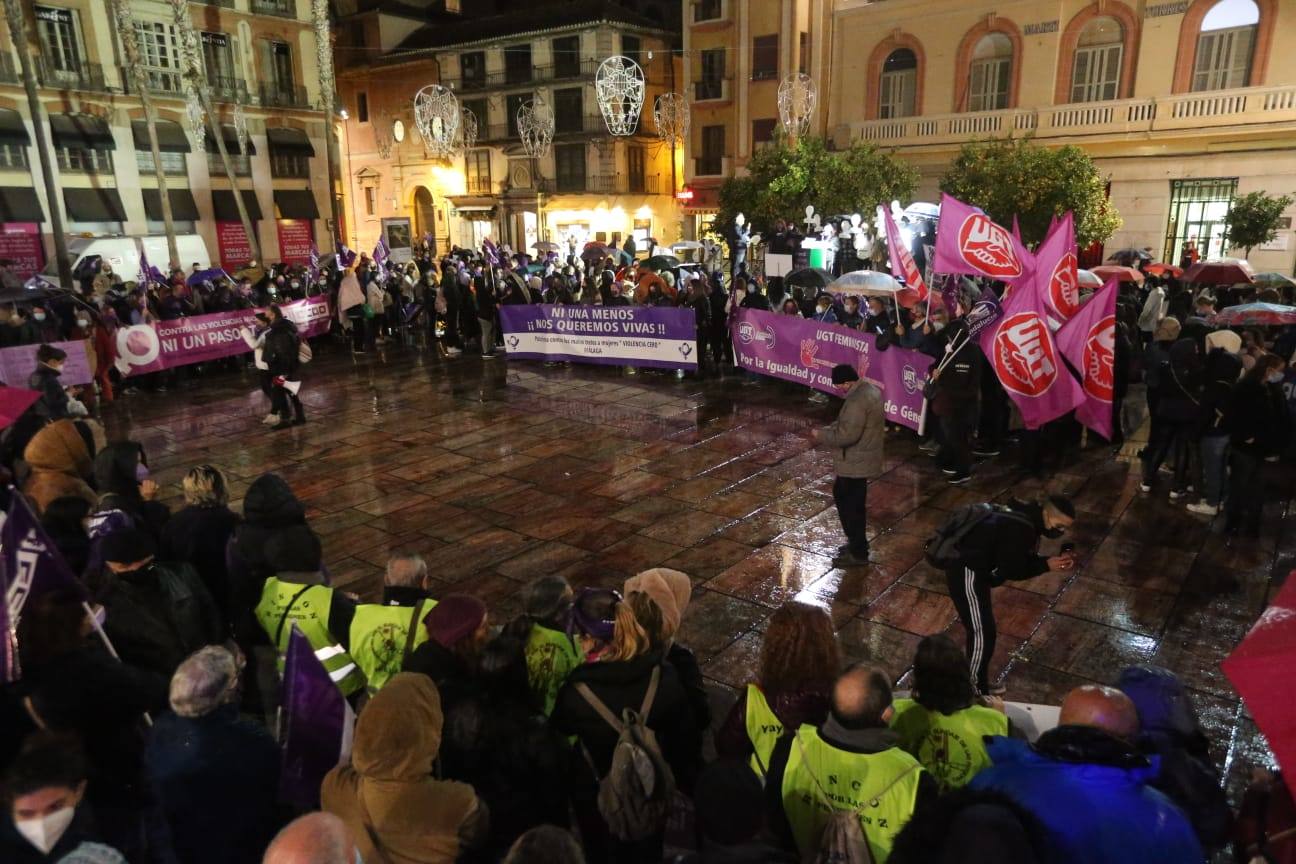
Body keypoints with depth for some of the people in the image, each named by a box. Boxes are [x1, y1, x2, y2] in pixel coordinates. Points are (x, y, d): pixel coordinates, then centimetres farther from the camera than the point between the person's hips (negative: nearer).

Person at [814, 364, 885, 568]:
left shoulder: (857, 400, -26)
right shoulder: (870, 389, 7)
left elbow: (847, 435, -28)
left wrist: (822, 435, -15)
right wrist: (831, 429, 7)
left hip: (855, 462, -10)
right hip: (863, 458, 10)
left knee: (851, 505, 2)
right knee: (848, 500, 22)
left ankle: (858, 553, 13)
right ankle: (858, 543, 34)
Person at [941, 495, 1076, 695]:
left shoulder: (1027, 518, 6)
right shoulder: (1020, 529, -24)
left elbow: (1024, 559, 11)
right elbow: (1011, 571, -19)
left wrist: (1054, 561, -2)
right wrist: (1046, 566, -13)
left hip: (973, 569, 10)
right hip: (966, 572, -10)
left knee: (983, 630, 19)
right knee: (983, 633, -2)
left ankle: (979, 686, 33)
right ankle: (974, 692, 11)